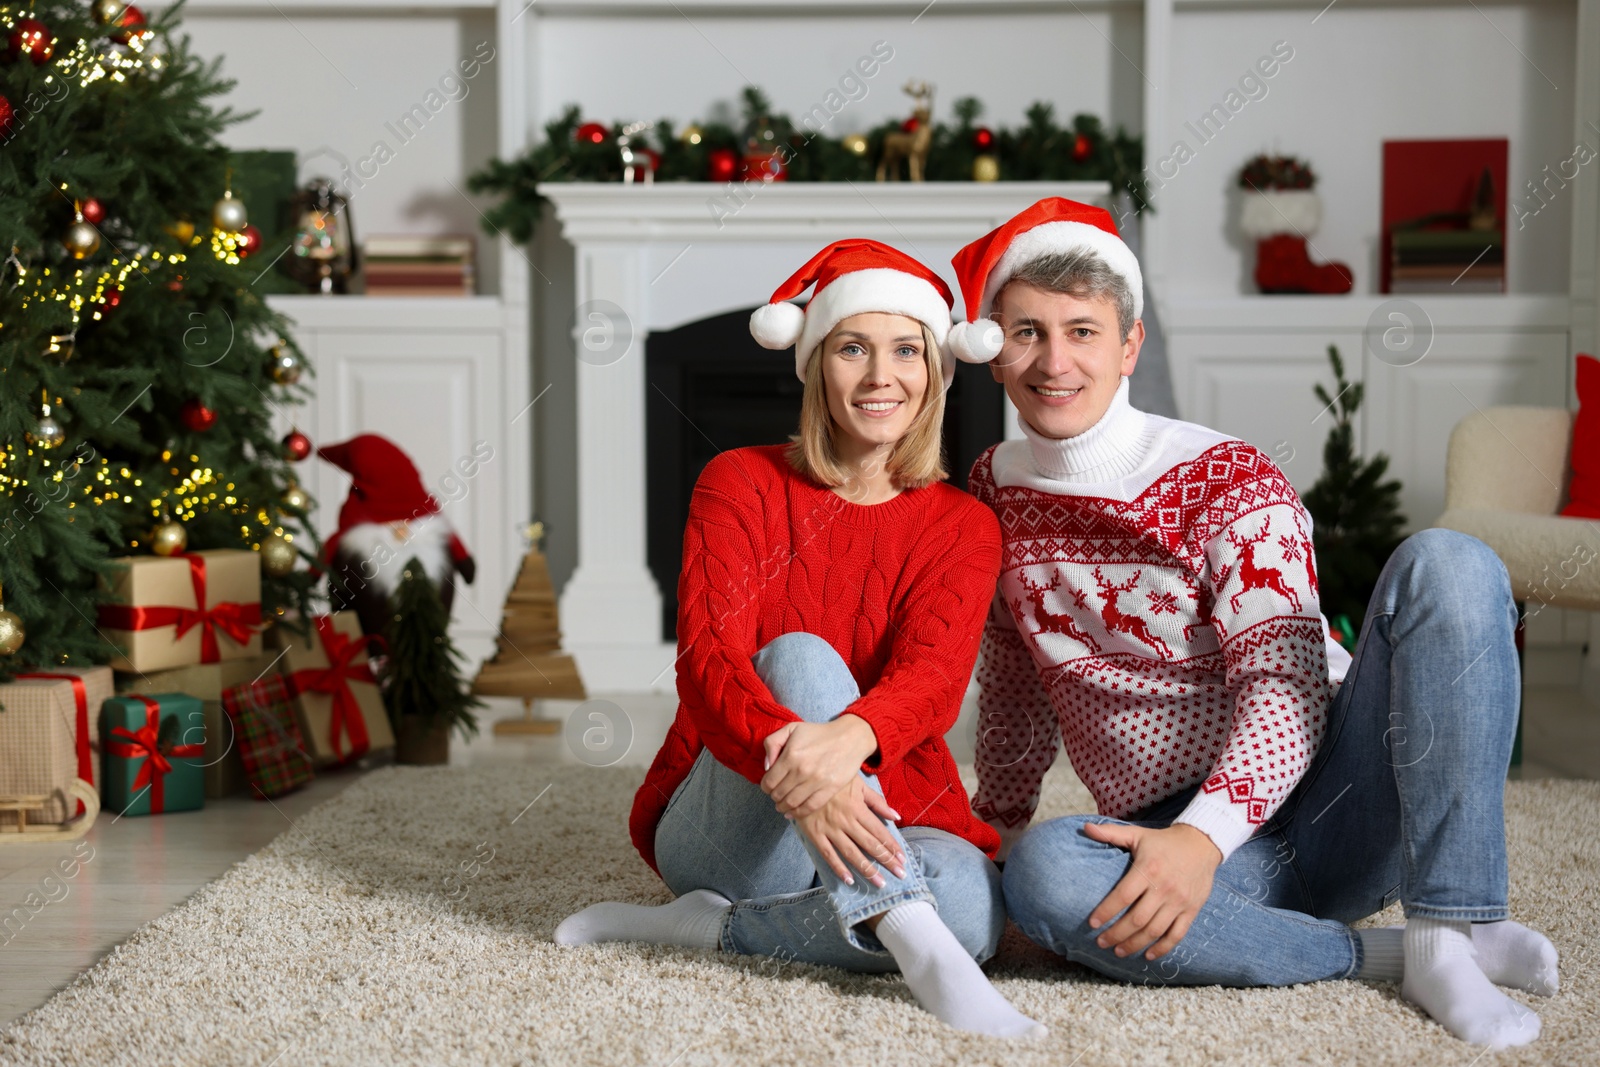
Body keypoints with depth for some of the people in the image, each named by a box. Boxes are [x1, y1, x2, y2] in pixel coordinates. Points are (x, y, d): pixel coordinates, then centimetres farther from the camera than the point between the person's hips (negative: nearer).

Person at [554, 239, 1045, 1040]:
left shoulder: (962, 526, 4)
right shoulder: (741, 483, -1)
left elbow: (934, 677, -16)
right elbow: (706, 658, -17)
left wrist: (850, 736, -42)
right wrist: (792, 772, -40)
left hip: (890, 824, 2)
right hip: (720, 824, -1)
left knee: (973, 904, -33)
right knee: (799, 655, -32)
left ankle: (705, 926, -19)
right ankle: (913, 943, -43)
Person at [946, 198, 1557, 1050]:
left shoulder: (1227, 479, -6)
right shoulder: (994, 491, 7)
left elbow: (1286, 683, -17)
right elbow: (1015, 685, 19)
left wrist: (1207, 833, -31)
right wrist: (998, 830, 19)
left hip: (1330, 804, -2)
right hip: (1174, 836, 2)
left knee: (1444, 563, -26)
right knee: (1042, 874, -35)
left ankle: (1453, 927, -27)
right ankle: (1376, 957, -21)